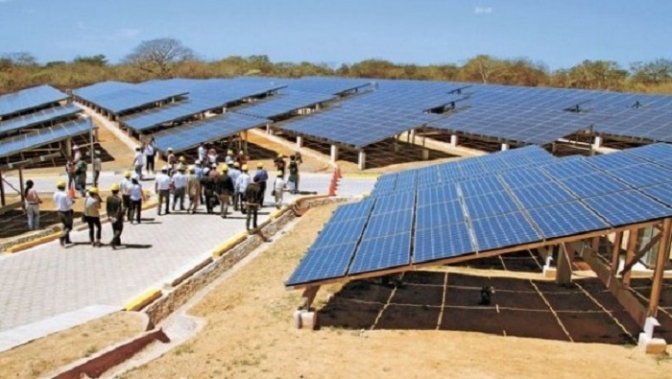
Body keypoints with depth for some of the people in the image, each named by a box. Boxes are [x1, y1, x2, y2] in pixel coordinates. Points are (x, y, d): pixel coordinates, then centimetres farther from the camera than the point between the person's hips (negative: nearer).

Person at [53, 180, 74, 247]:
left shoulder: (55, 194, -4)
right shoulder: (65, 195, -24)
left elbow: (55, 203, 7)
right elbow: (69, 204, -20)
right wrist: (72, 201, 0)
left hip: (60, 212, 7)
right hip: (67, 212, -7)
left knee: (65, 226, 20)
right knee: (69, 227, 3)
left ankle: (67, 240, 23)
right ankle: (62, 236, -20)